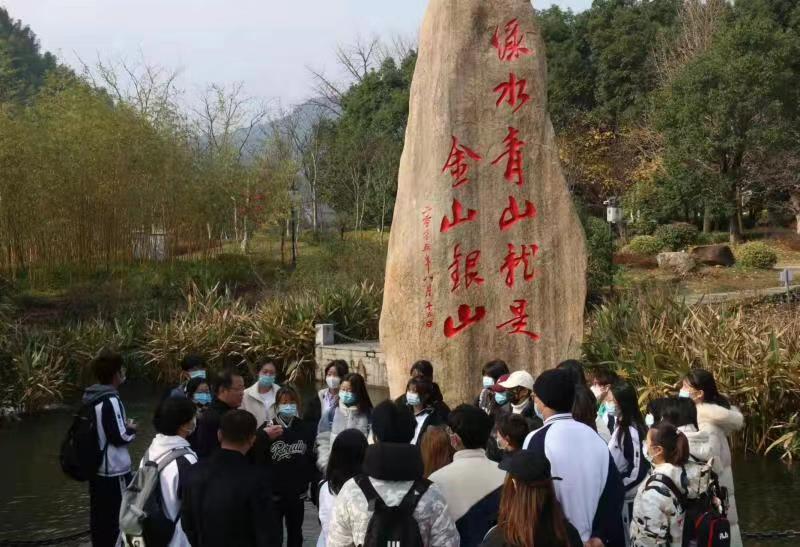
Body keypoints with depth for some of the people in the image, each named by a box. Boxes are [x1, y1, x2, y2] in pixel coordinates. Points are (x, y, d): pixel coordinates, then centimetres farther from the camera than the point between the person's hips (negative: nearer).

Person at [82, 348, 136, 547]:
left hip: (96, 468, 9)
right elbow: (119, 437, -19)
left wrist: (123, 425, 11)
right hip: (114, 471, -9)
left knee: (99, 516, 14)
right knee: (120, 518, 0)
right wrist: (132, 429, 0)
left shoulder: (91, 398, 6)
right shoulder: (110, 400, -20)